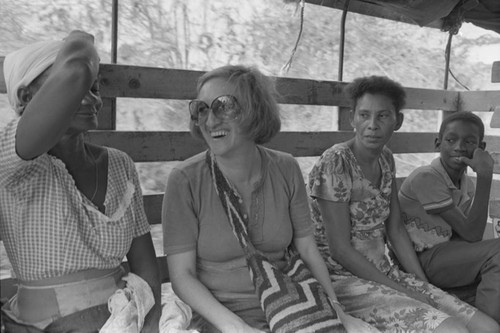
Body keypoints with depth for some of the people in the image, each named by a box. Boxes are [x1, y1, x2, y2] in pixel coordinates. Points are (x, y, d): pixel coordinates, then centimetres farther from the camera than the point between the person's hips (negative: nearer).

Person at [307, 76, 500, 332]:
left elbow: (395, 229, 11)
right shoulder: (335, 164, -16)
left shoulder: (385, 159, 8)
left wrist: (424, 284, 2)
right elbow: (339, 249, -17)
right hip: (346, 280, -7)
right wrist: (400, 291, -13)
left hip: (384, 272, 7)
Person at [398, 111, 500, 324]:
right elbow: (471, 234, -19)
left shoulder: (466, 184, 7)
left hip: (448, 255, 8)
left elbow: (469, 236, -5)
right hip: (421, 261, -8)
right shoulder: (425, 178, -17)